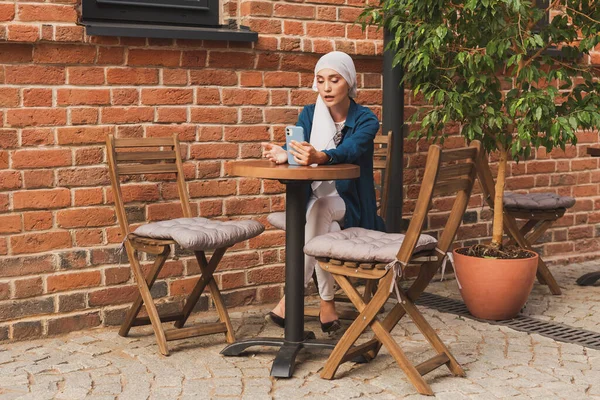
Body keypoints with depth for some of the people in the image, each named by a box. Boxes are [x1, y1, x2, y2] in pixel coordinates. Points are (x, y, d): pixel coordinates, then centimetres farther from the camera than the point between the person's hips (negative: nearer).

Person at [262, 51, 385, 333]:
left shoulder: (365, 120, -6)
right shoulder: (309, 114, 5)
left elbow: (349, 150, -28)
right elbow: (297, 150, -13)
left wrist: (320, 157, -51)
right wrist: (284, 154, -39)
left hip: (350, 205, -2)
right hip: (314, 202, 2)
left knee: (319, 208, -35)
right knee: (319, 219, -34)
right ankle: (326, 303, -28)